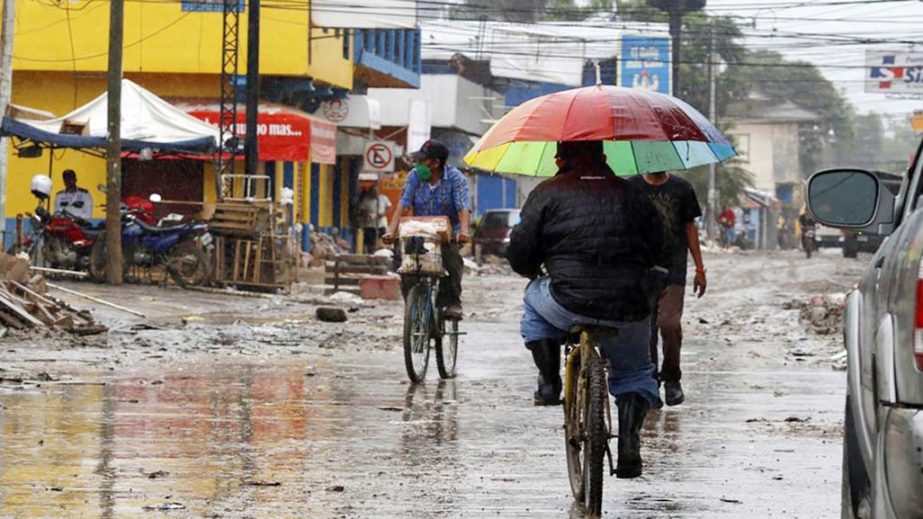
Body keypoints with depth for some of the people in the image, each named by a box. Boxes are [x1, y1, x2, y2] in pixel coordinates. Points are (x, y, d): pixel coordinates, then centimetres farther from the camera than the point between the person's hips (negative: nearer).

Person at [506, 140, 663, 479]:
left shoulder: (548, 194, 6)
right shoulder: (633, 196, 16)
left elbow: (520, 251, 4)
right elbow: (656, 250, 21)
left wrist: (533, 273, 26)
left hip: (570, 303, -2)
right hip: (630, 310, 2)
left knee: (535, 300, 32)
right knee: (635, 373, 27)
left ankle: (549, 383, 19)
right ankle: (629, 441, 8)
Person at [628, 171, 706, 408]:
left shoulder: (681, 188, 7)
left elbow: (690, 228, 12)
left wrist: (699, 268, 9)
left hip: (673, 272, -1)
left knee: (670, 324, -14)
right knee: (645, 329, 0)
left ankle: (672, 379, 4)